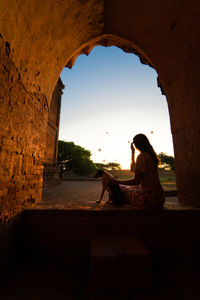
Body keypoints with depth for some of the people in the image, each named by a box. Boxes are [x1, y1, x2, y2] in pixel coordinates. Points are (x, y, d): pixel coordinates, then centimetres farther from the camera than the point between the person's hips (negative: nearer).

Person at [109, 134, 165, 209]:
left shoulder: (142, 156, -17)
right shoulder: (151, 155, 10)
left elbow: (136, 181, -18)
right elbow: (133, 169, 19)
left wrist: (117, 182, -8)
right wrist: (133, 152, 22)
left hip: (149, 196, -9)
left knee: (117, 189, 0)